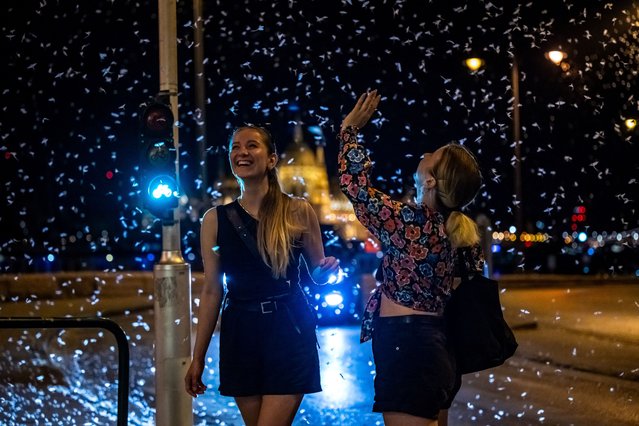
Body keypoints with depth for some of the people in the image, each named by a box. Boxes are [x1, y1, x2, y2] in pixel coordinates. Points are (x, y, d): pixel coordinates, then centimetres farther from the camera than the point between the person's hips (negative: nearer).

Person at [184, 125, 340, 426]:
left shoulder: (298, 212, -1)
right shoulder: (215, 220, 3)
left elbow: (318, 275, 10)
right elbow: (212, 291, 6)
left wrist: (328, 268, -15)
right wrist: (197, 359, 6)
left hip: (289, 333, -2)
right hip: (240, 334, 2)